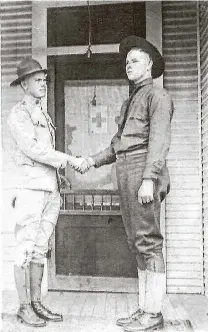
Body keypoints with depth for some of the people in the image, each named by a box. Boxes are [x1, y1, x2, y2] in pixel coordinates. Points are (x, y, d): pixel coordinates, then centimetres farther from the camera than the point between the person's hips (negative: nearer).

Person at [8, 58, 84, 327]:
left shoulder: (44, 116, 21)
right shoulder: (18, 115, -3)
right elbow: (32, 149, -16)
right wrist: (69, 160, -18)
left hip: (51, 190, 7)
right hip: (31, 188, -7)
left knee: (40, 249, 9)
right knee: (25, 249, -2)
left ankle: (37, 304, 16)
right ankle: (24, 308, 8)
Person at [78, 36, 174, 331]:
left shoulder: (157, 95, 2)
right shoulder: (130, 102, 28)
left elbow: (159, 138, -13)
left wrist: (149, 178, -22)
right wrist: (94, 160, 14)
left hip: (143, 172, -8)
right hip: (126, 174, 9)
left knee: (149, 242, -7)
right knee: (139, 244, 7)